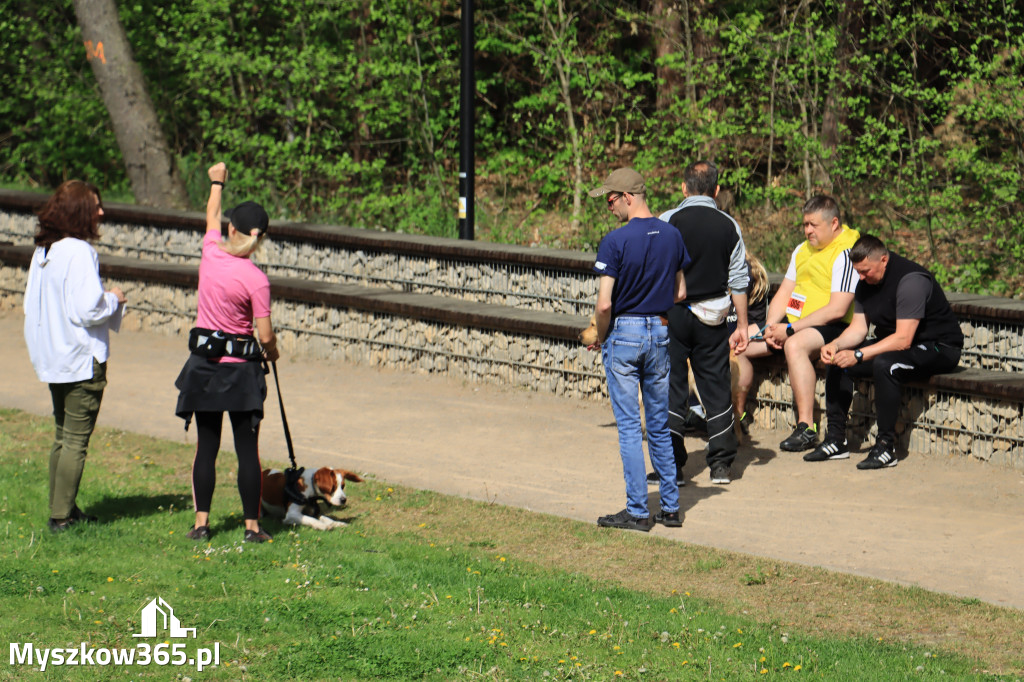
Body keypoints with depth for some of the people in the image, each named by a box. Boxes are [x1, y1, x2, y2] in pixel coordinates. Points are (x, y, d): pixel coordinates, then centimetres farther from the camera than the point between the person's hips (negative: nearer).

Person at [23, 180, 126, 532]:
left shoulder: (43, 250, 7)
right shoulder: (79, 252, -19)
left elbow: (31, 304, 15)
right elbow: (89, 310, -24)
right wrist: (114, 299, -4)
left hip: (53, 358, 9)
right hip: (82, 358, -9)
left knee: (62, 437, 17)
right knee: (76, 440, -1)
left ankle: (61, 510, 23)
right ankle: (62, 516, 1)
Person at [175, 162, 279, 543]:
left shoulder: (211, 253, -5)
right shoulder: (256, 279, -16)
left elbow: (212, 218, 17)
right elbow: (265, 335, -12)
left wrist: (217, 183, 34)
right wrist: (271, 352, 11)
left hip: (204, 365, 4)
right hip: (241, 369, -4)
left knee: (206, 447, 11)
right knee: (247, 450, 4)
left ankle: (201, 523, 13)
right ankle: (252, 526, 8)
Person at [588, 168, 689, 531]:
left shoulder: (616, 241, -15)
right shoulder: (671, 236, 4)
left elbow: (604, 304, -17)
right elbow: (680, 293, 11)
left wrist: (601, 337, -1)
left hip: (624, 334, -6)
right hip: (661, 334, 6)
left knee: (629, 426, -1)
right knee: (660, 425, 13)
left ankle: (637, 511, 0)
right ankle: (670, 506, 16)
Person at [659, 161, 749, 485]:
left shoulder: (668, 221, -7)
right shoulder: (729, 226, 2)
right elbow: (738, 281, 4)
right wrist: (742, 326, 11)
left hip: (673, 313, -3)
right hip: (712, 316, 3)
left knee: (672, 386, 3)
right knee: (716, 387, 9)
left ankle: (671, 465, 2)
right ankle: (721, 464, 10)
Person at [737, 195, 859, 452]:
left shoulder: (845, 253, -13)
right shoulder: (802, 250, 17)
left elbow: (837, 309, -20)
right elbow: (783, 293, 17)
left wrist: (790, 329, -20)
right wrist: (771, 326, -3)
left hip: (831, 328, -9)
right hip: (794, 326, 9)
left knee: (795, 345, -40)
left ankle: (806, 428, -38)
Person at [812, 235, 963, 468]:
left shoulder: (910, 280, -25)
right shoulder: (866, 282, 3)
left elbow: (903, 340, -30)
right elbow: (858, 328, 6)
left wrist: (858, 355, -33)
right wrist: (836, 345, -15)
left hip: (938, 347, -9)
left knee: (884, 364, -36)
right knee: (838, 361, -2)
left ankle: (886, 447, -29)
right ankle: (836, 441, 0)